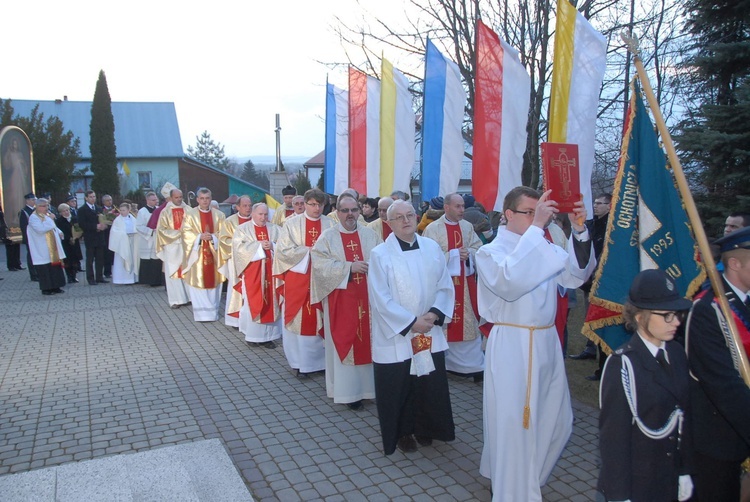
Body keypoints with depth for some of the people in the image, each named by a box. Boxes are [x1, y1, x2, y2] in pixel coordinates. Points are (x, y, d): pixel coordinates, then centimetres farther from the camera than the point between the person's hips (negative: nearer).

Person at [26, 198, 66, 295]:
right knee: (45, 269, -3)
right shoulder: (33, 217, -11)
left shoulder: (47, 215, 14)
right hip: (43, 250, -8)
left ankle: (55, 286, 17)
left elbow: (53, 227, 27)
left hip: (52, 248, 8)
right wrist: (50, 219, -22)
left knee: (55, 267, 9)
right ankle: (46, 288, 5)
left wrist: (59, 232, 8)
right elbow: (40, 229, -26)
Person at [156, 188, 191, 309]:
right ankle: (176, 300, 3)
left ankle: (188, 296, 12)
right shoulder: (165, 212, 0)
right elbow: (162, 230, -3)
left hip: (186, 245, 2)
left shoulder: (188, 210, 4)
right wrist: (178, 232, -13)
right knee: (173, 272, 0)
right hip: (172, 246, -2)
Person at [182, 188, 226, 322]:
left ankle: (213, 311, 15)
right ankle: (201, 313, 6)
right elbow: (186, 233, -3)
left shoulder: (219, 215, 6)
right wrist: (200, 236, -18)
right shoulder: (190, 214, 1)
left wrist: (212, 237, -16)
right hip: (197, 254, -2)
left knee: (213, 282, 5)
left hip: (214, 254, 2)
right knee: (198, 282, -1)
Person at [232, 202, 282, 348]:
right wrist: (259, 245, -15)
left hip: (271, 271, 3)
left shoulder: (274, 229, 10)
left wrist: (272, 246, -15)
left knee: (271, 303, 3)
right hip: (252, 272, -3)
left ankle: (268, 335, 10)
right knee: (253, 303, 0)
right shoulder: (243, 229, 2)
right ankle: (252, 335, 11)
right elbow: (239, 246, -11)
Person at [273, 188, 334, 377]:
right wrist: (309, 251, -11)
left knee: (321, 320, 6)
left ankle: (321, 359, 17)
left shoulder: (330, 224, 3)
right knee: (299, 319, 4)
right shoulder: (292, 223, 0)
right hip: (298, 280, -1)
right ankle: (301, 361, 14)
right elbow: (283, 250, -6)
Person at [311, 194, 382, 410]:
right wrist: (349, 267, -18)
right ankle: (348, 390, 11)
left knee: (368, 341, 8)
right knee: (344, 343, 2)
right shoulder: (327, 237, -1)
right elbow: (320, 264, -12)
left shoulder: (370, 235, 7)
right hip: (340, 300, -2)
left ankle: (368, 385, 20)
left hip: (367, 298, 3)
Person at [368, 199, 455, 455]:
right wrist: (411, 322, -16)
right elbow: (380, 298, -13)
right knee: (398, 387, 8)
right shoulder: (380, 254, -10)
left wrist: (434, 314, -12)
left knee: (430, 384, 12)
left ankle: (424, 428, 35)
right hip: (395, 336, -3)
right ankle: (402, 432, 31)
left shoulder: (432, 248, 2)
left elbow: (445, 286, 4)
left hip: (430, 333, 4)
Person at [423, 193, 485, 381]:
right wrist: (454, 254, -17)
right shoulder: (433, 228, -9)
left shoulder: (468, 227, 7)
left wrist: (468, 253, -15)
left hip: (466, 282, 5)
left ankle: (473, 365, 15)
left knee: (469, 322, 7)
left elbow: (478, 248, 6)